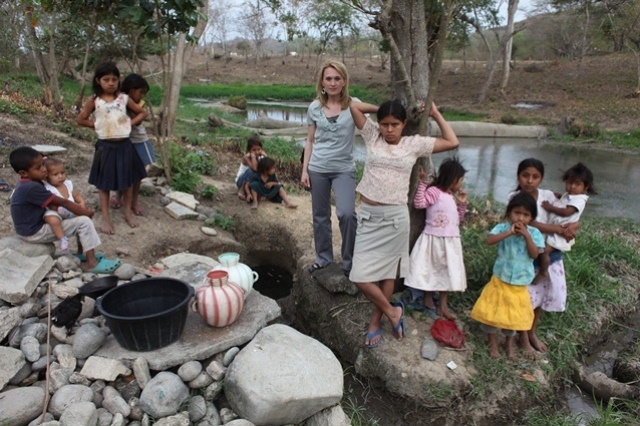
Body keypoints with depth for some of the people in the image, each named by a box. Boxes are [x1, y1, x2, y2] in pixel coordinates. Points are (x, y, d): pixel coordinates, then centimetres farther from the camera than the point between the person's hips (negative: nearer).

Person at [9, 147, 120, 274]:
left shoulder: (28, 184, 5)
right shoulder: (32, 188, -27)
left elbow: (54, 203, 8)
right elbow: (63, 203, -22)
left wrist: (82, 210, -3)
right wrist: (86, 212, -11)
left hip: (32, 225, 10)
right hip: (34, 233, -10)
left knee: (80, 216, 12)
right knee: (84, 222, -16)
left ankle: (82, 253, 17)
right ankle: (91, 263, -13)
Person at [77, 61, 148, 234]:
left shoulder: (124, 98, 0)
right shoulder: (94, 100, -2)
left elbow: (142, 113, 8)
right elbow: (81, 119, 6)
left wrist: (130, 123, -4)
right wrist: (97, 125, -3)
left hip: (124, 144, 1)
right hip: (105, 146, -1)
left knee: (128, 180, 11)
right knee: (104, 182, 6)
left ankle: (128, 212, 28)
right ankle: (106, 218, 16)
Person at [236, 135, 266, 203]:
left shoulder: (261, 157, -7)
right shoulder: (246, 157, -23)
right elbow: (255, 169, -40)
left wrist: (265, 156, -24)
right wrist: (253, 156, -35)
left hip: (253, 181, 5)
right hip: (241, 181, -5)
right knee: (251, 171, -34)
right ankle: (241, 191, -16)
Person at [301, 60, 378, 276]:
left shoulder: (353, 105, -3)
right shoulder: (315, 108, 3)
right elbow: (310, 141, 8)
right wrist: (304, 169, 3)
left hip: (344, 169, -2)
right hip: (318, 169, 2)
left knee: (347, 214, -17)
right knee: (320, 216, 11)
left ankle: (349, 261, 4)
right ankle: (323, 257, 31)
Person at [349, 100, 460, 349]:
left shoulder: (414, 144, 4)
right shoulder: (372, 136, 6)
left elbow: (452, 142, 5)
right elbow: (354, 106, 6)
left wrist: (436, 115, 11)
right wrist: (380, 110, 11)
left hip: (395, 216, -1)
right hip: (368, 215, 2)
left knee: (387, 272, 7)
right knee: (359, 276, 0)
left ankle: (376, 321, 27)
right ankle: (392, 312, 21)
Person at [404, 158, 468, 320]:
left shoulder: (452, 196, 15)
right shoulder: (434, 191, -10)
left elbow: (458, 218, 22)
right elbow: (419, 203, -23)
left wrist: (462, 204, 9)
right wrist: (422, 182, -22)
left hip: (450, 241, 8)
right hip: (434, 239, -8)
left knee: (446, 272, 10)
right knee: (431, 270, 4)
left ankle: (443, 306, 17)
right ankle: (428, 300, 21)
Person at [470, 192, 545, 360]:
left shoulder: (533, 233, -5)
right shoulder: (503, 228, -9)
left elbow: (534, 254, -14)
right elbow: (489, 240, -26)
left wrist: (527, 235, -23)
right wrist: (509, 232, -31)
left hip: (520, 282, 1)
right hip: (500, 278, -1)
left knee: (514, 313, 15)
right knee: (493, 310, 7)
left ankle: (509, 342, 36)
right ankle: (492, 342, 27)